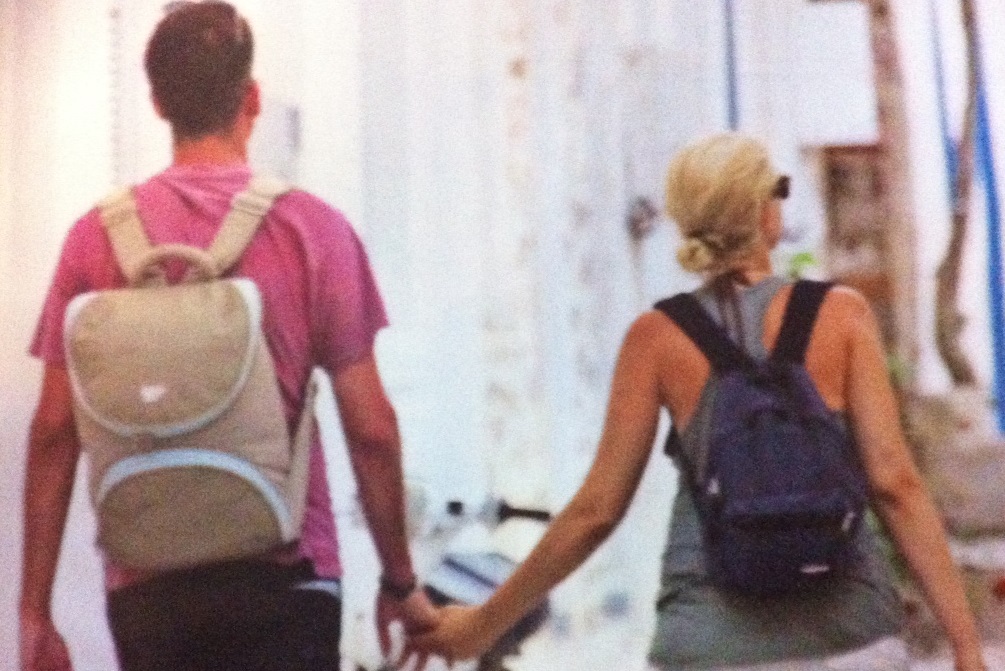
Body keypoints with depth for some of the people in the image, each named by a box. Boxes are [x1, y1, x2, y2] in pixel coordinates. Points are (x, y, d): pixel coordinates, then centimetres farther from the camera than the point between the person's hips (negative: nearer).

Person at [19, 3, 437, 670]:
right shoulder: (313, 230, -5)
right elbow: (370, 428, -5)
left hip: (146, 585, 3)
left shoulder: (96, 237, 1)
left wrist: (35, 611, 6)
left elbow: (54, 432, 0)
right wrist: (400, 578, 7)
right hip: (281, 577, -2)